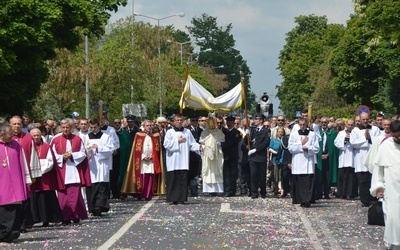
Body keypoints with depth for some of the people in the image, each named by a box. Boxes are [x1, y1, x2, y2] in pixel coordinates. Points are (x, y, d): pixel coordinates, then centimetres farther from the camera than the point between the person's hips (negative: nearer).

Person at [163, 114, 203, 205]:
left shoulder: (187, 132, 12)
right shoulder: (170, 132, 6)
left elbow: (192, 144, 8)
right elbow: (166, 144, -4)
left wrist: (199, 147, -10)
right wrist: (177, 141, -7)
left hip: (183, 161, 2)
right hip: (173, 162, -2)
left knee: (183, 180, -2)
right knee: (173, 180, -3)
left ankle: (182, 199, 1)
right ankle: (173, 199, 0)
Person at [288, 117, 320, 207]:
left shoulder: (312, 134, 8)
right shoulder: (293, 134, 10)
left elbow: (316, 148, 3)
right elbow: (290, 148, 1)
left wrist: (308, 148, -12)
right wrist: (301, 144, -5)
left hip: (309, 162, -1)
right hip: (297, 162, 1)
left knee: (308, 182, -11)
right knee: (298, 182, 1)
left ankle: (307, 200, -16)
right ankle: (299, 199, 10)